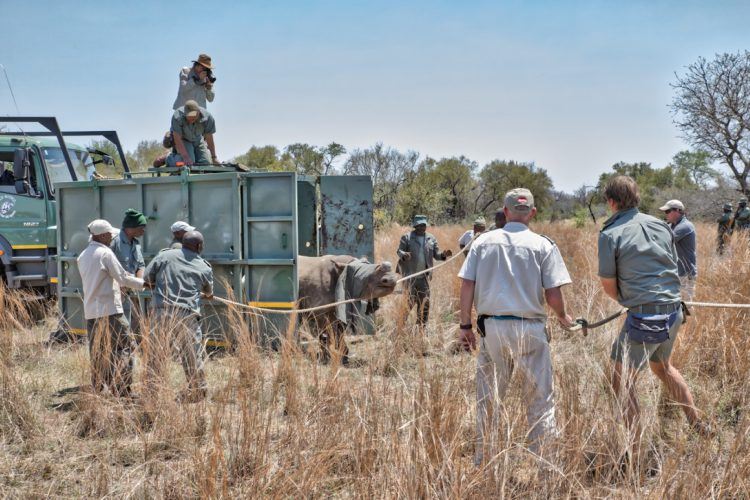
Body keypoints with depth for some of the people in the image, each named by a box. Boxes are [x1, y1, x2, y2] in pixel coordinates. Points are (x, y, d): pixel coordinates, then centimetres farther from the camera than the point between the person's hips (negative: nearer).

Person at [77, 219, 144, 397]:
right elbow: (122, 277, -9)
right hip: (109, 309, -8)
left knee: (96, 350, 10)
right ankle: (121, 389, -10)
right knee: (125, 346, -4)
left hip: (90, 310, 8)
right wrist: (142, 283, 4)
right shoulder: (105, 253, -9)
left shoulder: (83, 256, 15)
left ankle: (98, 387, 11)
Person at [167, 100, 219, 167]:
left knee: (206, 162, -10)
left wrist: (214, 157, -10)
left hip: (198, 140, 3)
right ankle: (169, 158, 3)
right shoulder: (177, 117, -35)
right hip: (183, 140, -3)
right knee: (188, 162, -25)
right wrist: (186, 157, -41)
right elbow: (177, 139, -32)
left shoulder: (207, 117, -27)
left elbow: (209, 139, -15)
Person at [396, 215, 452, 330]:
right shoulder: (406, 237, -1)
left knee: (425, 302, 6)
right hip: (410, 275, -4)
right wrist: (404, 255, -28)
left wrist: (443, 255, -13)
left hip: (424, 276, 4)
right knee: (409, 302, -3)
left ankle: (422, 327, 16)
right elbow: (399, 251, -5)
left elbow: (436, 254, 10)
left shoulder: (431, 239, 9)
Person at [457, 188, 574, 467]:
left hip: (491, 328, 3)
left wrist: (465, 325, 8)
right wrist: (563, 318, 14)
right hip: (529, 329, -2)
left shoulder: (483, 242, 5)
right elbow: (553, 295, -6)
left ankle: (482, 461, 18)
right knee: (541, 397, 6)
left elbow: (467, 285, 1)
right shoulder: (543, 246, -2)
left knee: (488, 398, 11)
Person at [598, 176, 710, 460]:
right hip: (674, 311, 7)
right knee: (662, 366, 30)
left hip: (644, 317, -7)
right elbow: (673, 266, 16)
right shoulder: (661, 226, 8)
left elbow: (608, 285, -5)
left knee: (622, 382, 5)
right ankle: (698, 425, 37)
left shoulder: (610, 234, -10)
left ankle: (635, 452, 5)